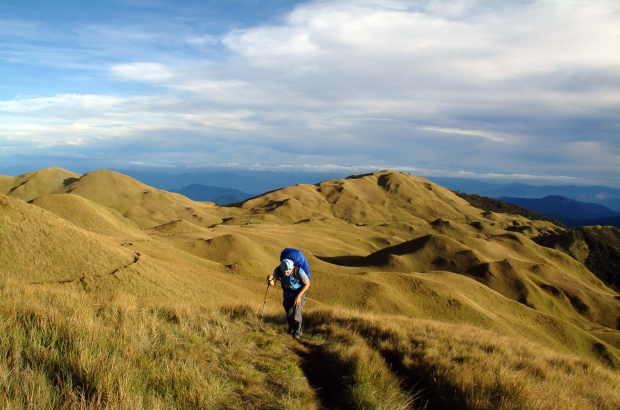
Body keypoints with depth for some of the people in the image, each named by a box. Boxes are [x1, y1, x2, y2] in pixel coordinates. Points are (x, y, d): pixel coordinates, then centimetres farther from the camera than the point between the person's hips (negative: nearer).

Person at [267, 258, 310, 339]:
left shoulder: (299, 271, -35)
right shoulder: (278, 270, -26)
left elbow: (307, 284, -21)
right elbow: (272, 283, -21)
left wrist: (298, 296, -24)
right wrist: (270, 279, -45)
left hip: (299, 293, -4)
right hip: (287, 294, 4)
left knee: (296, 312, -16)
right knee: (289, 313, 12)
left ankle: (297, 332, 6)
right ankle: (291, 329, 40)